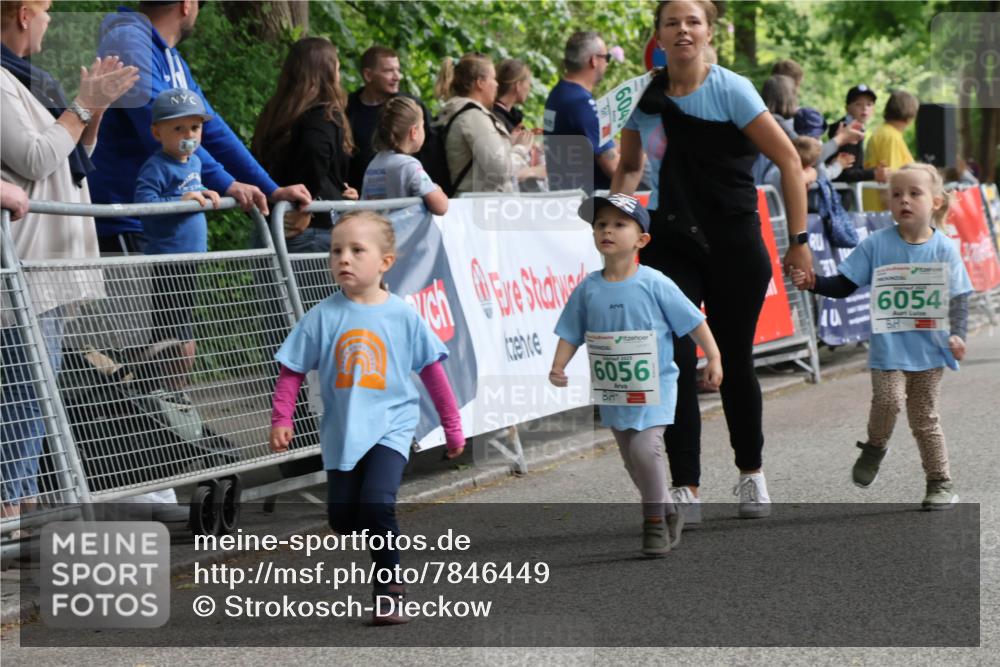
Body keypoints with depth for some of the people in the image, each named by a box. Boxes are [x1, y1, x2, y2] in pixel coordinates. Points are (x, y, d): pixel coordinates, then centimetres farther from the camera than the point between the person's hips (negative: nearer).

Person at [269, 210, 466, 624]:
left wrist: (452, 427, 6)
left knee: (377, 504, -20)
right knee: (342, 518, 4)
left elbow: (432, 371, 2)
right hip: (342, 431, 3)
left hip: (391, 426, -3)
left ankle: (388, 588, -4)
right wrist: (281, 420, -7)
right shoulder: (323, 317, -5)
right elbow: (292, 371, 1)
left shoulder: (403, 316, -5)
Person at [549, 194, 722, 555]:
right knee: (632, 460, 13)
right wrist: (558, 366, -8)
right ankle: (668, 513, 33)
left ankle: (656, 519, -2)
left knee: (645, 448, -20)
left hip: (654, 386, -5)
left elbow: (693, 321, -7)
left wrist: (713, 358, -10)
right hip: (612, 390, 5)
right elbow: (571, 333, 5)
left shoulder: (654, 284, -12)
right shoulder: (588, 289, -2)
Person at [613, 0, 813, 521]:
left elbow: (788, 160, -7)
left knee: (734, 363, 7)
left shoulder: (731, 90, -9)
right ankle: (685, 492, -5)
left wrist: (799, 240, -9)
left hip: (736, 249, -2)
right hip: (671, 246, 2)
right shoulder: (647, 97, 3)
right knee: (676, 361, -9)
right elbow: (628, 167, 19)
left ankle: (751, 473, 29)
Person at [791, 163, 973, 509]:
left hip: (929, 348, 1)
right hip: (889, 347, 0)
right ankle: (875, 447, 8)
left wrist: (957, 335, -16)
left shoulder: (945, 249, -2)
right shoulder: (877, 244, -2)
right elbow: (843, 285, 2)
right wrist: (812, 283, -14)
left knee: (925, 418, 7)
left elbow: (958, 298, -1)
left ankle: (941, 483, 21)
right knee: (888, 398, -22)